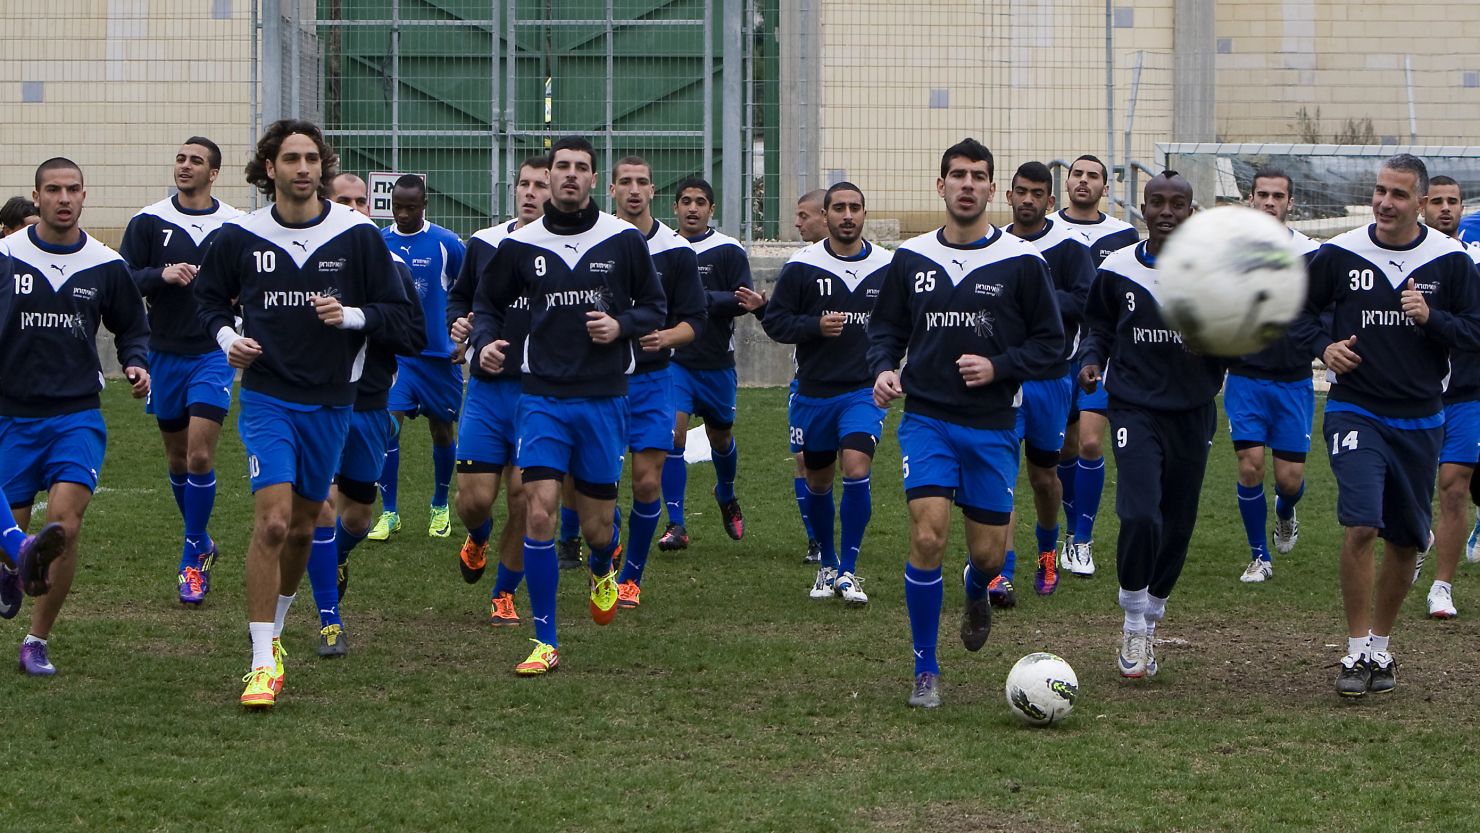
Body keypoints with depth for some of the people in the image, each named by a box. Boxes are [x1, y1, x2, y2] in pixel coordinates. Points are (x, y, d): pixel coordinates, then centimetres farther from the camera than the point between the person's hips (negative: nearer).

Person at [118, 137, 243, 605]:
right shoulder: (148, 222, 1)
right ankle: (201, 542, 33)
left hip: (213, 353, -2)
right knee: (177, 457, 12)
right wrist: (161, 275, -19)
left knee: (200, 455, -13)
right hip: (165, 354, 2)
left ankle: (192, 559, -2)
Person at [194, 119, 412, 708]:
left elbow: (397, 309, 3)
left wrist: (351, 315, -16)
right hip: (266, 395, -2)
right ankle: (262, 663, -15)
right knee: (272, 521, -17)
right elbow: (209, 296, 14)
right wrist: (227, 336, -5)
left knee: (303, 526, 13)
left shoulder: (357, 235, -3)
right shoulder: (239, 237, -2)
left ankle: (273, 629, 37)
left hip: (330, 401, 2)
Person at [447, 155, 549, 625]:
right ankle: (477, 539, 34)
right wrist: (456, 323, 0)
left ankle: (504, 594, 16)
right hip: (487, 388, 2)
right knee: (474, 499, -3)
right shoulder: (483, 244, 6)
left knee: (524, 500, -2)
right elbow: (458, 296, 21)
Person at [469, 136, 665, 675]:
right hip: (543, 395, 0)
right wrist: (485, 341, -6)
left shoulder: (624, 240, 0)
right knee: (539, 510, -13)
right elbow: (488, 302, 14)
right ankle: (545, 642, -6)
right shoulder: (520, 245, 1)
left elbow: (655, 306, 9)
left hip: (604, 397, 0)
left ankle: (602, 571, 44)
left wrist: (622, 326, -11)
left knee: (596, 525, 5)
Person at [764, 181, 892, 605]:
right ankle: (827, 564, 32)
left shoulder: (888, 267, 2)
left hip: (864, 390, -1)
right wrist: (816, 326, -19)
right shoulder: (802, 266, -3)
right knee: (818, 481, 11)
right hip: (813, 391, 1)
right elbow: (774, 320, -3)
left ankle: (848, 571, -10)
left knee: (856, 470, -19)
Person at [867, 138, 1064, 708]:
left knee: (988, 553, 4)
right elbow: (886, 329, 14)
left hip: (993, 425, 0)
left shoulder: (1021, 262, -2)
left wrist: (998, 368, -14)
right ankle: (925, 672, -2)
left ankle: (976, 595, 44)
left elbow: (1049, 342, 2)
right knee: (927, 536, -15)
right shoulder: (910, 259, 4)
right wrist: (884, 370, -7)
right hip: (927, 419, 0)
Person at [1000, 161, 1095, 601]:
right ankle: (1001, 573, -16)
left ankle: (1047, 552, 40)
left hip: (1050, 378, -1)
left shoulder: (1068, 245, -6)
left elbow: (1087, 302, -17)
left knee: (1044, 472, 13)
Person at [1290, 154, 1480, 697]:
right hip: (1355, 413, -2)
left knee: (1405, 540, 10)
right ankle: (1357, 652, -9)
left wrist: (1430, 317, -16)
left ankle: (1381, 646, 27)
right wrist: (1324, 346, -7)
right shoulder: (1340, 254, -2)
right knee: (1360, 526, -17)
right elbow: (1300, 308, 12)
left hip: (1420, 421, 2)